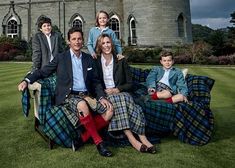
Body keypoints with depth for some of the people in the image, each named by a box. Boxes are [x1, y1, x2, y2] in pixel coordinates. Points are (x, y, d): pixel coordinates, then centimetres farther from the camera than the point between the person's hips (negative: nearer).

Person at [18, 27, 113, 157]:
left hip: (85, 95, 4)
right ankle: (98, 141, -21)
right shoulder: (61, 58, 8)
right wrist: (27, 80, -8)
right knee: (82, 106, -37)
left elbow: (95, 82, 14)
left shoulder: (88, 59, 15)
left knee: (108, 111, -18)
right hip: (68, 96, -4)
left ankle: (83, 137, -9)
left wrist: (101, 97, -2)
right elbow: (42, 72, 10)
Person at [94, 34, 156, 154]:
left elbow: (129, 83, 8)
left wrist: (118, 89, -10)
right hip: (104, 94, -1)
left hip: (120, 93, 1)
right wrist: (104, 91, -11)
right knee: (117, 100, -34)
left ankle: (142, 138, -39)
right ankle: (132, 139, -41)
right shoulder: (96, 62, 9)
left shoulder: (121, 61, 11)